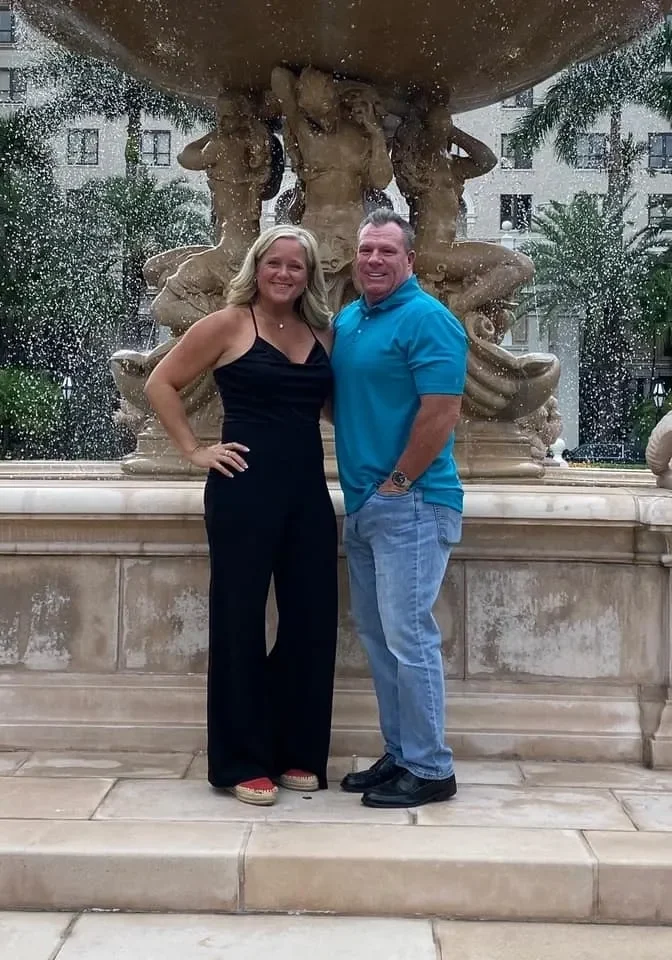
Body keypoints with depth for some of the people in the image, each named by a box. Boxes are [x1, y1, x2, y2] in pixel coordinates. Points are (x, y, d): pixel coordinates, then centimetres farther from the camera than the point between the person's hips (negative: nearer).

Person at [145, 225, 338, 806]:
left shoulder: (323, 333, 11)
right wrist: (195, 451, -5)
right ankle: (242, 762, 14)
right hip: (244, 490, -5)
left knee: (313, 619, 7)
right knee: (241, 620, 2)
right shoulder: (229, 324, -2)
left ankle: (298, 753, 22)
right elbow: (161, 384, 1)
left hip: (309, 490, 5)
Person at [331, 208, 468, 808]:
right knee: (376, 633, 13)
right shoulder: (345, 320, 15)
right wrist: (362, 491, 13)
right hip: (362, 505, 9)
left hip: (411, 505, -9)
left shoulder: (427, 319, -11)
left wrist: (397, 483, -13)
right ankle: (400, 754, 25)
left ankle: (430, 770, 6)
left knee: (408, 635, -6)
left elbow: (441, 412, -18)